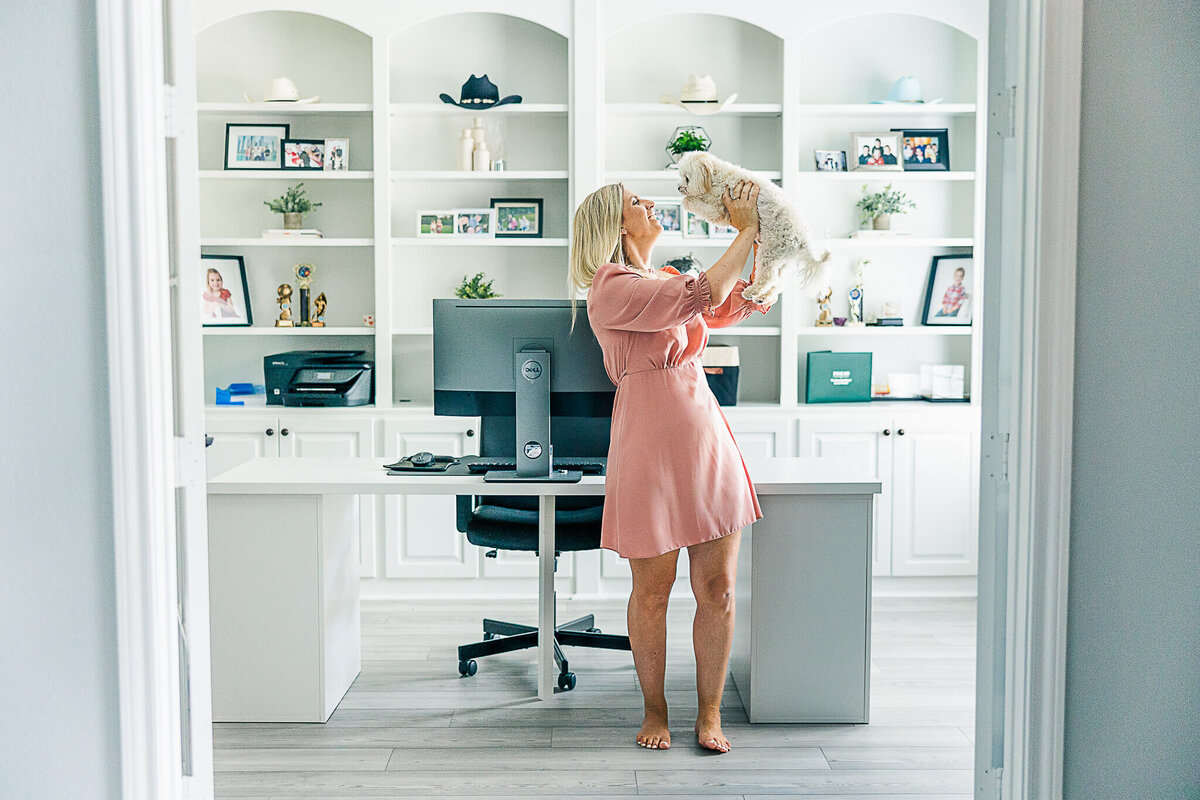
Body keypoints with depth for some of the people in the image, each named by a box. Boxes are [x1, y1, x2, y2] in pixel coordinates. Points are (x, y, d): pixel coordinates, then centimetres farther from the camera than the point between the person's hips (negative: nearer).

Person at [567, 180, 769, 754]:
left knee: (717, 589, 4)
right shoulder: (612, 290, -8)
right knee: (652, 591, 4)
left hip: (707, 439, 7)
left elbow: (741, 303, 25)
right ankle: (655, 711, 22)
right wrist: (746, 230, -6)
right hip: (649, 446, -7)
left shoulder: (665, 278, 17)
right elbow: (705, 295, -16)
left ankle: (709, 713, 18)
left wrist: (762, 240, 16)